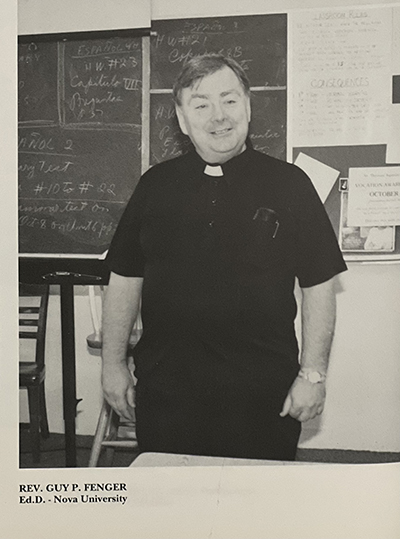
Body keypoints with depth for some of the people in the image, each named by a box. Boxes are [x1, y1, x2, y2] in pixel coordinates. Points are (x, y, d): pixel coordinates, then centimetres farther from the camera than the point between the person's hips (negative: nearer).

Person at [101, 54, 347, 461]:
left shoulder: (289, 184, -1)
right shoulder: (155, 186, 6)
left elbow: (318, 286, 0)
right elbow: (125, 279, 10)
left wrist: (312, 375, -4)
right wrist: (113, 364, 8)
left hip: (262, 394, -2)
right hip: (164, 389, 2)